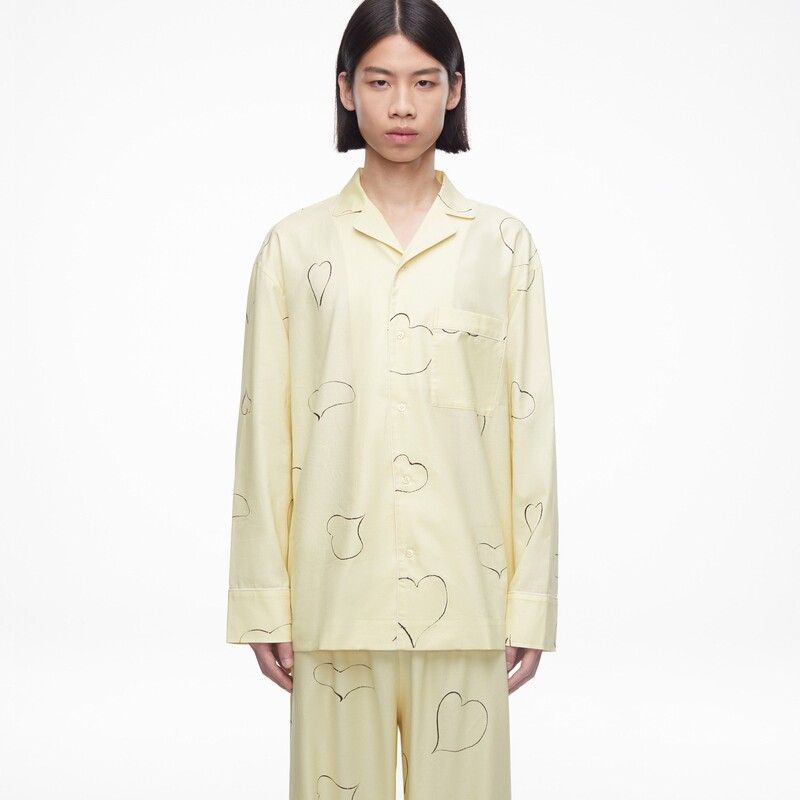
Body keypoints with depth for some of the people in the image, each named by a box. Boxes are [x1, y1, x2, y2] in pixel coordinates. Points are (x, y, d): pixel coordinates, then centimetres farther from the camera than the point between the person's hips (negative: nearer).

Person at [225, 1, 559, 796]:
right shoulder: (296, 244, 4)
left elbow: (529, 422, 4)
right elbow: (265, 429, 3)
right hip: (338, 587, 0)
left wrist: (530, 597, 1)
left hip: (462, 588, 0)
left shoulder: (502, 243, 5)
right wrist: (264, 600, 0)